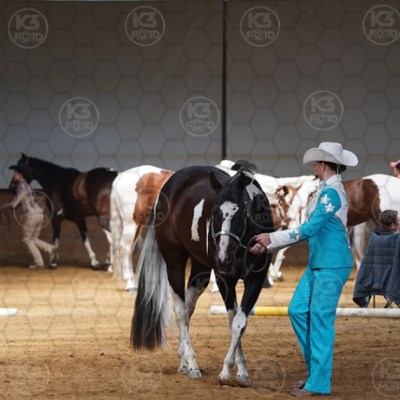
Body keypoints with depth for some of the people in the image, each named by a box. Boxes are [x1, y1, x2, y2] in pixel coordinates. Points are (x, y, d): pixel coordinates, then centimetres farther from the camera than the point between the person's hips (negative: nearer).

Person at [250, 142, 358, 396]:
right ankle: (316, 368, 19)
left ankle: (319, 383, 1)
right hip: (317, 264, 10)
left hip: (332, 265, -10)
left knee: (321, 320, -5)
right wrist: (268, 246, 17)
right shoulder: (324, 191, 14)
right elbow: (309, 230, 18)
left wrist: (272, 238, -18)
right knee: (298, 310, 11)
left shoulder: (332, 193, -17)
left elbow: (309, 230, -22)